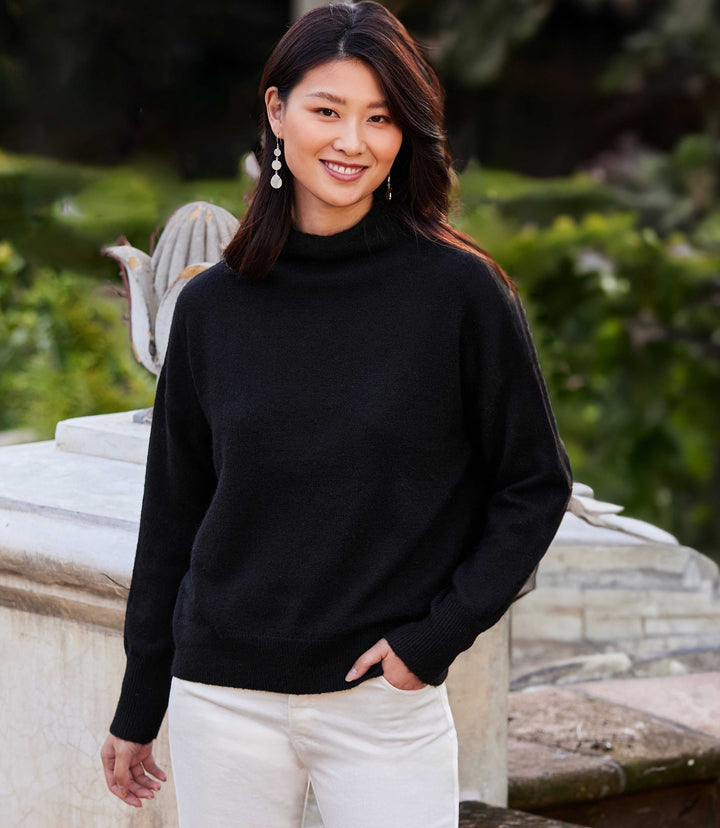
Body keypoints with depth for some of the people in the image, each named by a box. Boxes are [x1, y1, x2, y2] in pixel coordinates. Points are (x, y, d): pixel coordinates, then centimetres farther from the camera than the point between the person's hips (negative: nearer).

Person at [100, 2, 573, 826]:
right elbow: (174, 509, 9)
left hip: (387, 705, -2)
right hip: (223, 699, 2)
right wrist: (138, 708, 12)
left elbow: (535, 487, 1)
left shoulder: (461, 292, -6)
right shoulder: (212, 305, 2)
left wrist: (437, 634, -9)